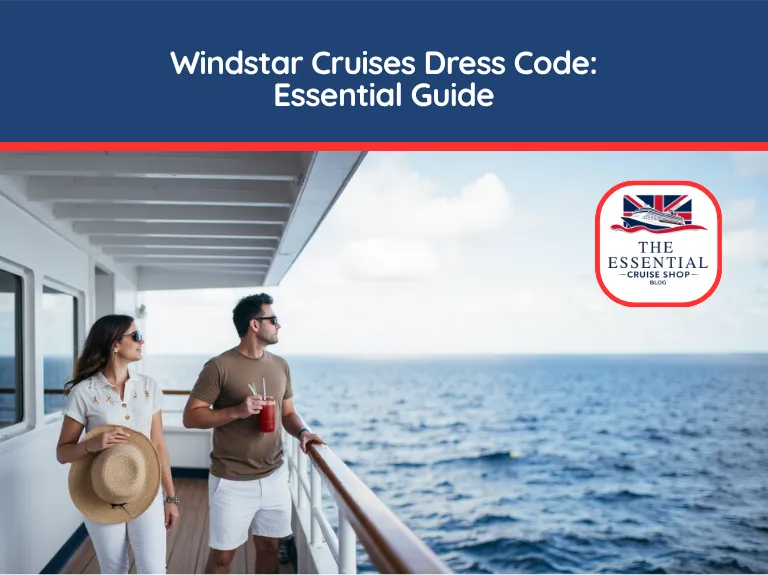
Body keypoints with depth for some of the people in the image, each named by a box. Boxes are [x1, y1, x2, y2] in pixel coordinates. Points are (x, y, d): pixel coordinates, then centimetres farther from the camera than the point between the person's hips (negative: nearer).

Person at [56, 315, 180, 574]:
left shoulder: (149, 387, 1)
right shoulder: (84, 392, -8)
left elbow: (158, 445, 6)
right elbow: (62, 452, -3)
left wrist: (171, 497, 6)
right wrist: (91, 445, -24)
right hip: (101, 498, -2)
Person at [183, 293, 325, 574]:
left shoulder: (280, 365, 6)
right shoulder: (219, 366, -13)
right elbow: (190, 417, -12)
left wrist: (302, 432, -9)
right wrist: (236, 411, -24)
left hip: (274, 476, 5)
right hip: (232, 482, -5)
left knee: (269, 546, 16)